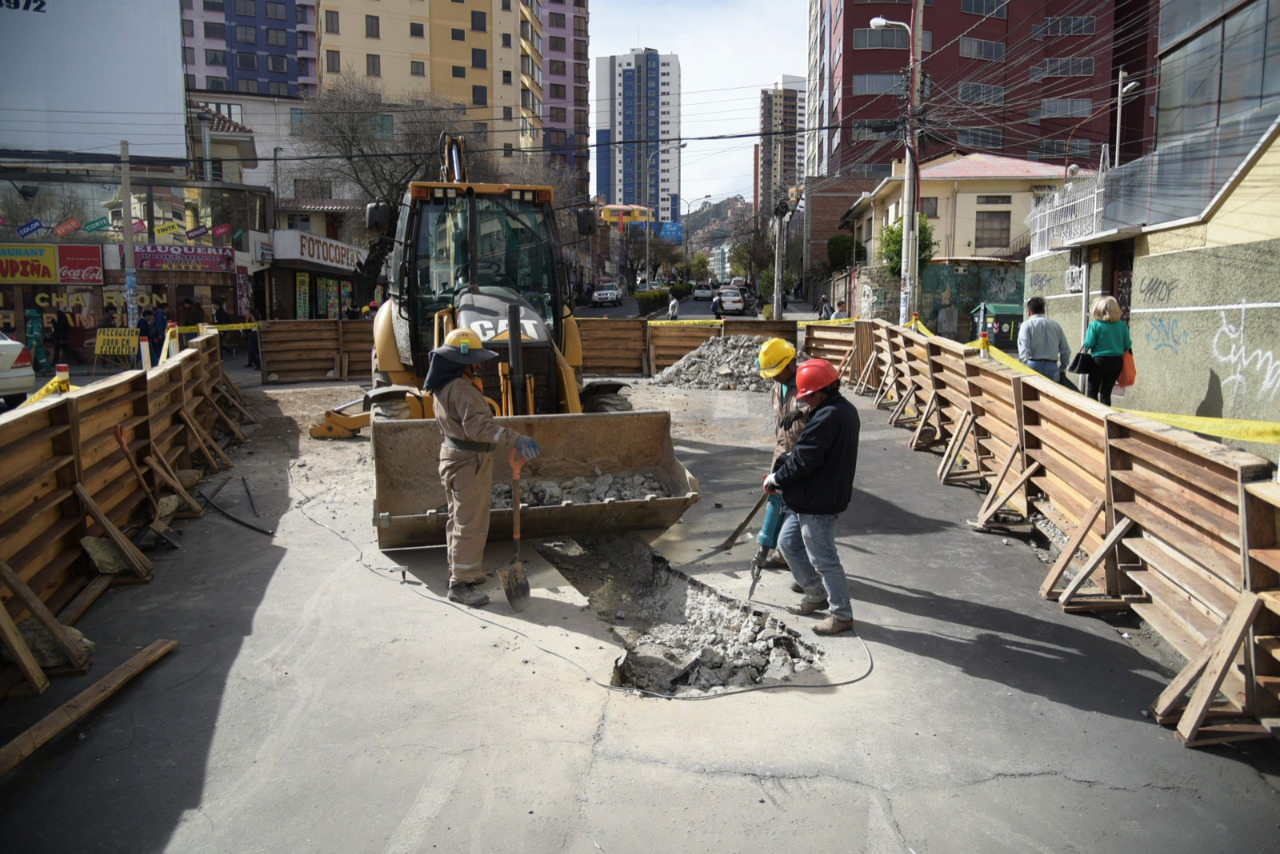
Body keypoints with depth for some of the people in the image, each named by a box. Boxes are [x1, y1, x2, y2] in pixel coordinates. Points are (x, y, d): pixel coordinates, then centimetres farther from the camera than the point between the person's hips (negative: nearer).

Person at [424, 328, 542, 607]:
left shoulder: (445, 385, 10)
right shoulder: (462, 389, -24)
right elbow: (478, 425, -37)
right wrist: (516, 438, -43)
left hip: (455, 456, 11)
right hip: (469, 462, -11)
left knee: (459, 519, 21)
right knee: (471, 524, -4)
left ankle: (460, 571, 34)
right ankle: (460, 584, 3)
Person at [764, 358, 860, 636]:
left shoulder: (826, 418, -25)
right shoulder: (845, 409, 9)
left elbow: (803, 460, -25)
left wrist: (775, 479, -11)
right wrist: (787, 458, 5)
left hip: (818, 504, -11)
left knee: (823, 558, 2)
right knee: (788, 543, 21)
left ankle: (842, 615, 16)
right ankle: (818, 594, 33)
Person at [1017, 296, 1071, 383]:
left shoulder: (1027, 325, 1)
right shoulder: (1056, 325, 14)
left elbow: (1023, 351, -11)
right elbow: (1066, 350, 15)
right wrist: (1062, 368, 28)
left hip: (1033, 366, -3)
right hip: (1052, 369, 3)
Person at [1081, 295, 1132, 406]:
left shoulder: (1095, 324, -10)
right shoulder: (1122, 325, -1)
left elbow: (1089, 344, -11)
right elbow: (1127, 345, 1)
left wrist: (1084, 346, 9)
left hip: (1100, 360, -3)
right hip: (1117, 361, 4)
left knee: (1092, 391, 7)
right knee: (1106, 392, 11)